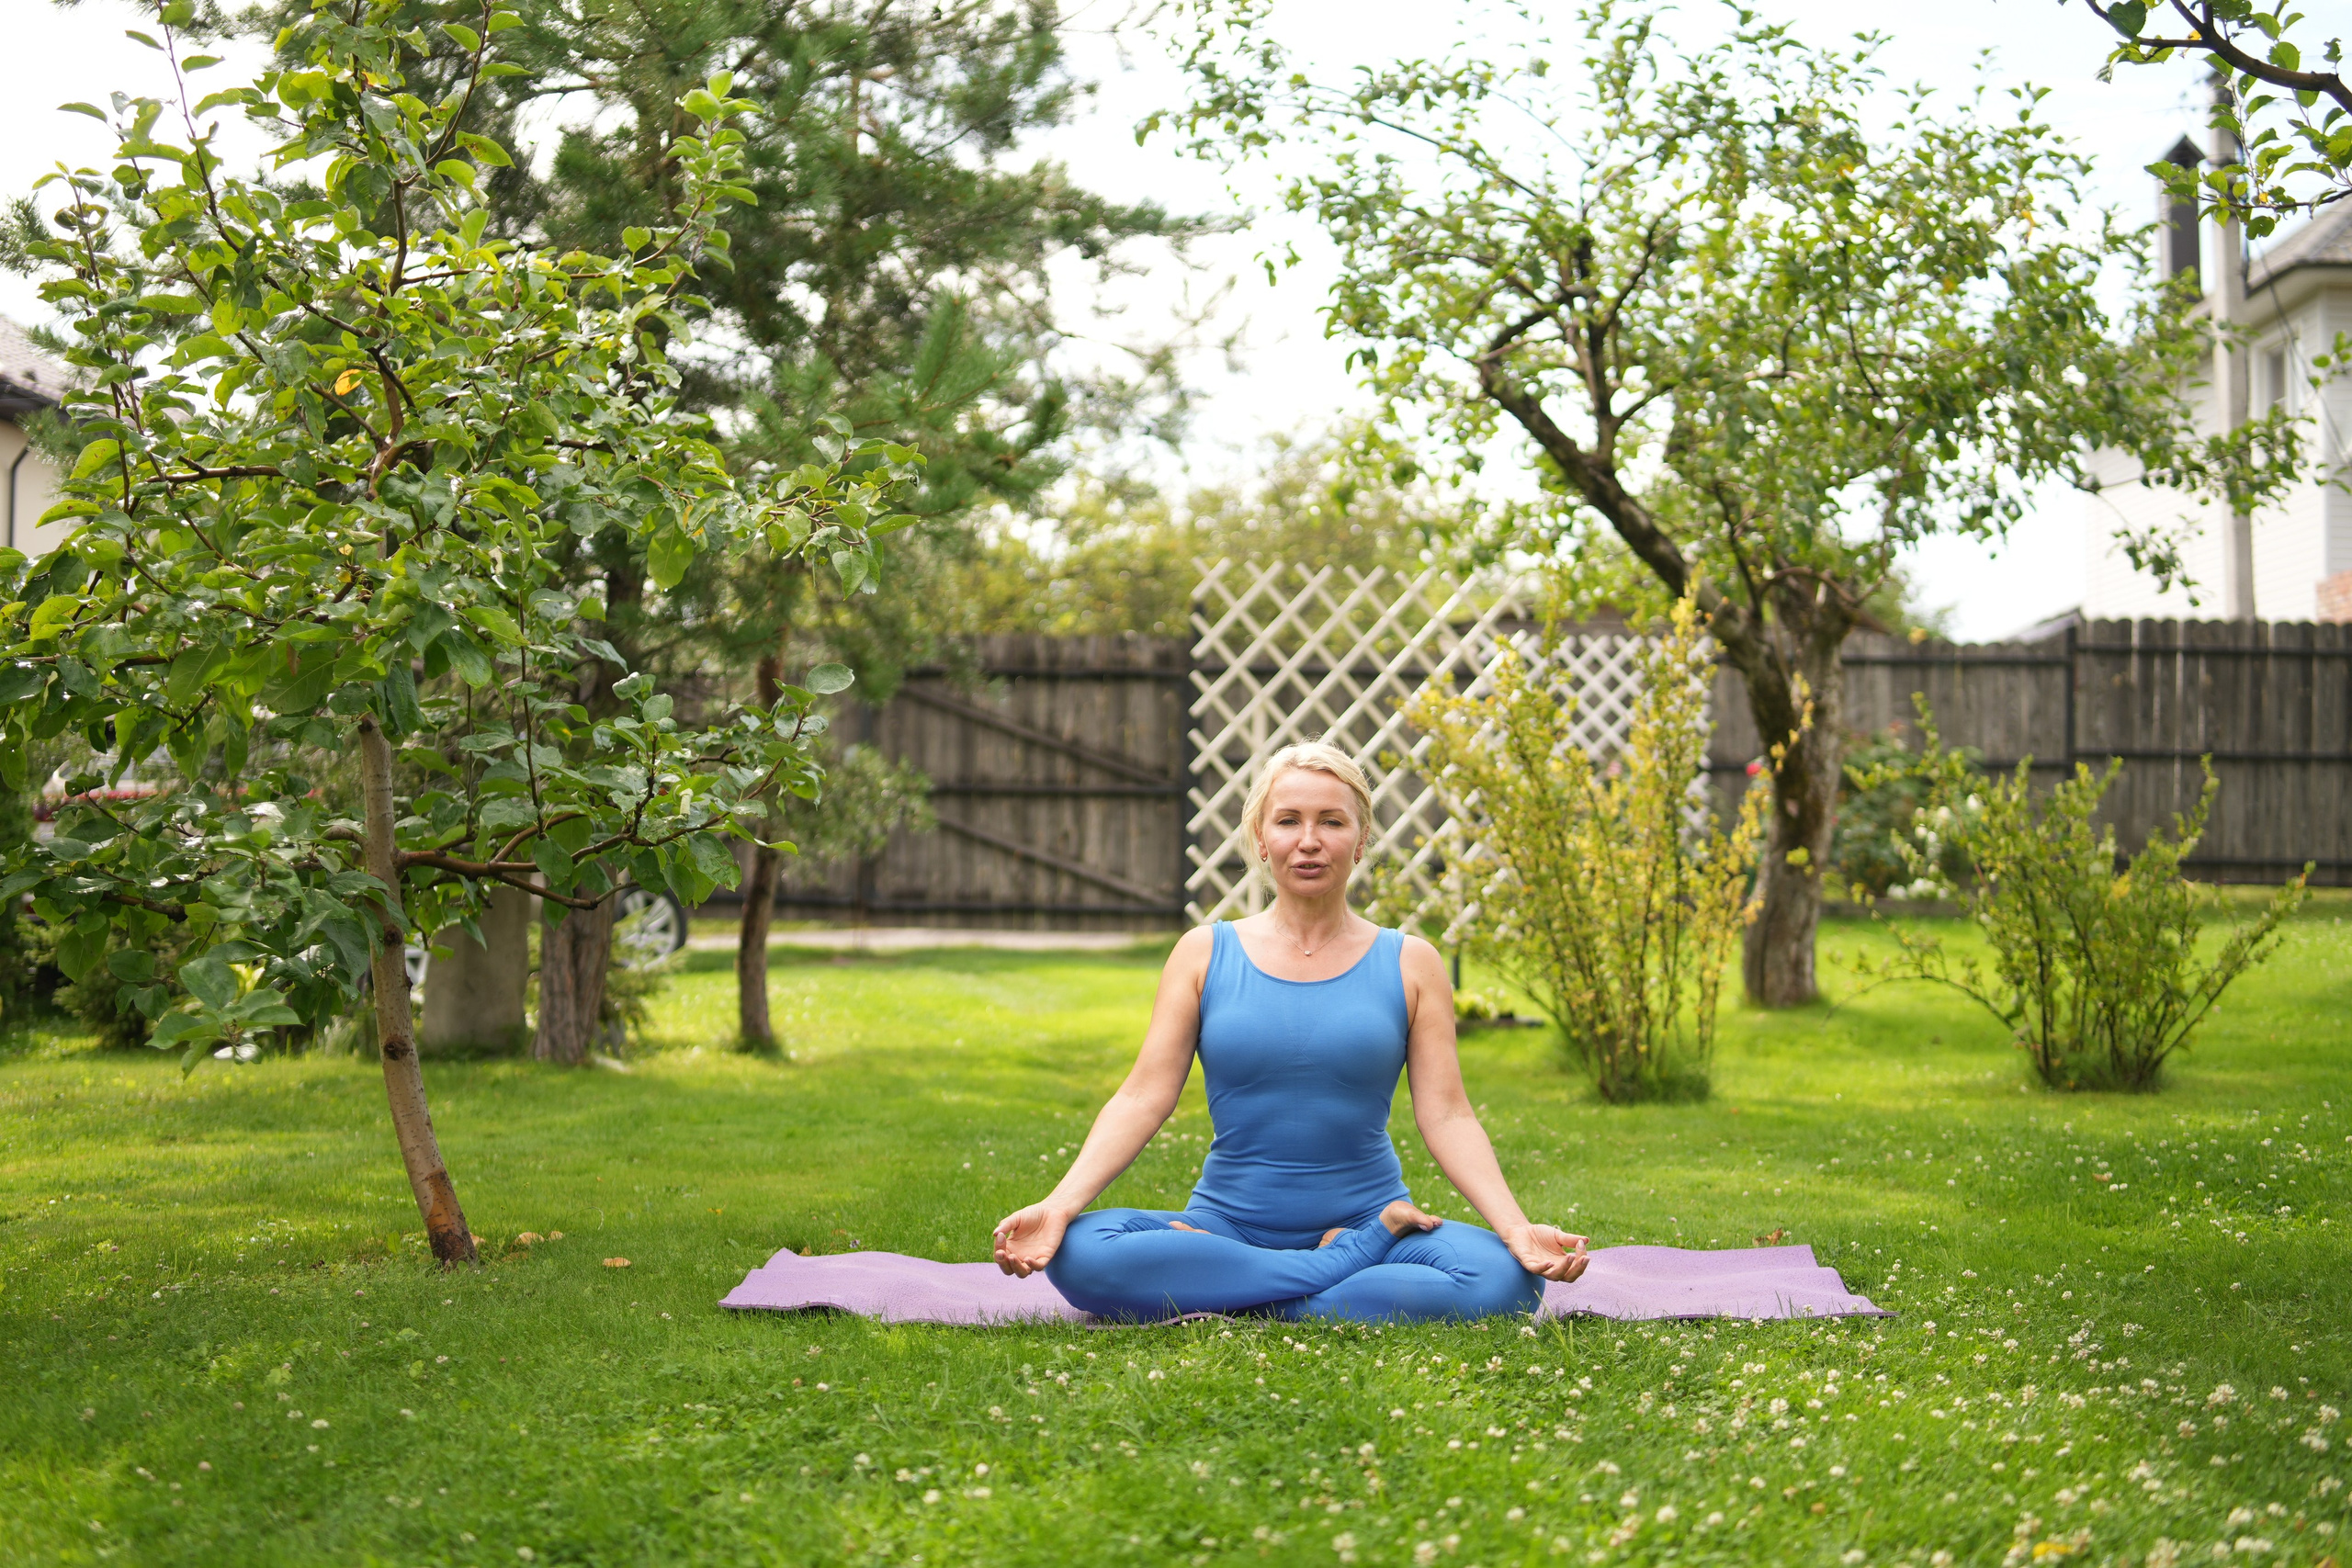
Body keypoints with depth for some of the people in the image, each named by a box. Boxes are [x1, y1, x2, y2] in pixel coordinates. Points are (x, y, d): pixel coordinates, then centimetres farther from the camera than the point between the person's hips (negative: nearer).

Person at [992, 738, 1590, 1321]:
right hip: (1227, 1226, 0)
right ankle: (1350, 1261, -19)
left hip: (1366, 1214, 0)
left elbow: (1446, 1115, 0)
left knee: (1502, 1278, -31)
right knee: (1079, 1254, -30)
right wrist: (1059, 1205, -16)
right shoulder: (1205, 953, 6)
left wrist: (1516, 1230, -15)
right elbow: (1143, 1098, -1)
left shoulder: (1409, 964, 5)